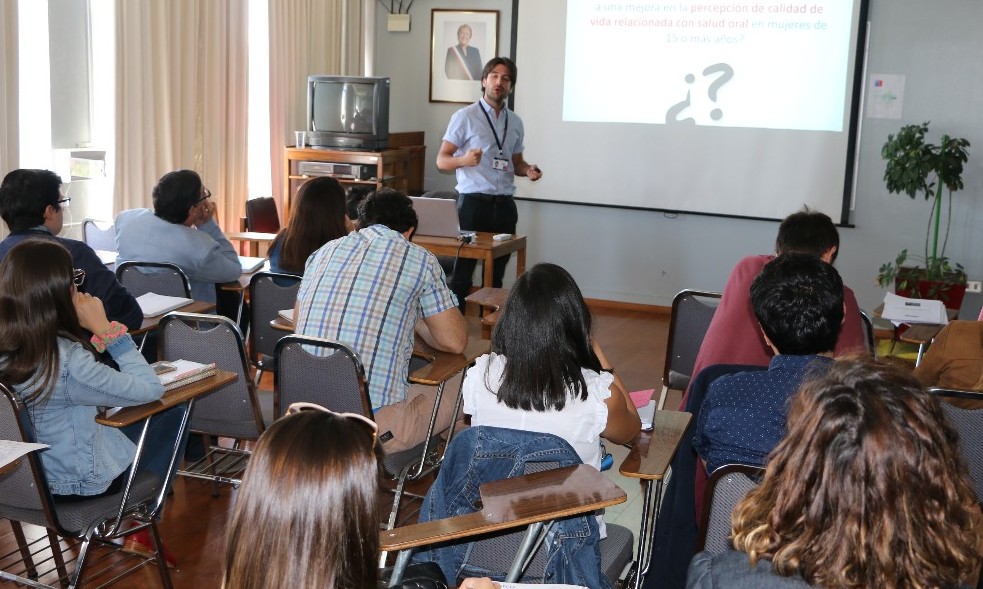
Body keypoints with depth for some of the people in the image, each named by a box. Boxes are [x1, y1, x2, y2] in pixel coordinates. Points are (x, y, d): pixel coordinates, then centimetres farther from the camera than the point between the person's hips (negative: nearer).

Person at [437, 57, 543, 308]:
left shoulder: (515, 122, 14)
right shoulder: (465, 117, -2)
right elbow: (441, 161, -4)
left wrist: (528, 170, 1)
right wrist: (464, 160, -24)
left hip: (504, 204, 5)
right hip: (473, 202, -5)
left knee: (497, 271, 8)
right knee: (463, 270, -5)